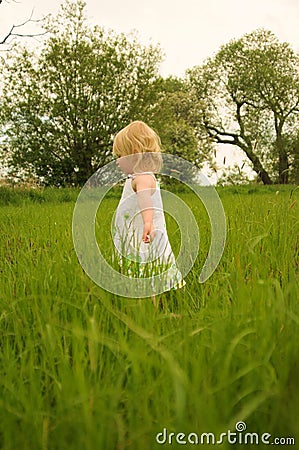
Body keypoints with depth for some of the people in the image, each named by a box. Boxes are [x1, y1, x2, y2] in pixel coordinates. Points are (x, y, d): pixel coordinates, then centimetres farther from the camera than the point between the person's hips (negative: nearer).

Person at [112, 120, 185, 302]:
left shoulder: (144, 178, -18)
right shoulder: (134, 178, 18)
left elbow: (145, 197, -40)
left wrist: (148, 222, -57)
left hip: (143, 245, -10)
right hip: (133, 245, 10)